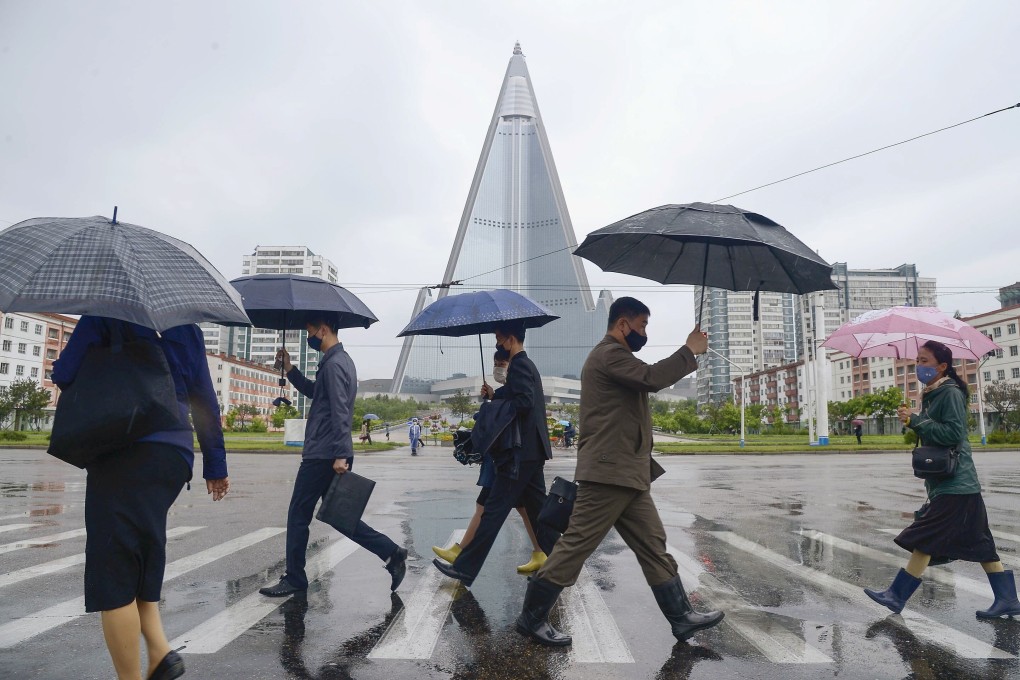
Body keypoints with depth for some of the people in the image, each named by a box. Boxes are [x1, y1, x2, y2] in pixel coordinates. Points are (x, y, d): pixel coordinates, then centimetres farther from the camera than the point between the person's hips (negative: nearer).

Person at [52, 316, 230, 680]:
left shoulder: (107, 313, -1)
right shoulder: (188, 327, 13)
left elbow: (65, 374, -7)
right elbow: (206, 400, 13)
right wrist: (215, 465, 18)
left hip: (125, 452, -6)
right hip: (176, 455, 6)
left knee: (114, 571, 2)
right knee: (140, 561, 19)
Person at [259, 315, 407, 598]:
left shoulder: (333, 364, -14)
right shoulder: (340, 360, 17)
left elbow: (339, 413, -22)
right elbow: (314, 391, 28)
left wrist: (340, 454, -26)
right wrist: (289, 368, 19)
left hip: (322, 455, -10)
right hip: (331, 454, 10)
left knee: (298, 515, 4)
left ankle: (294, 579, 16)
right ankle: (392, 552, 8)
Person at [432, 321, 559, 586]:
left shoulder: (518, 366, -13)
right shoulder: (527, 364, 18)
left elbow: (525, 401, -25)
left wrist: (495, 404, -13)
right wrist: (495, 395, 7)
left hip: (519, 453, -10)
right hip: (532, 451, 10)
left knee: (494, 510, -6)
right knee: (537, 509, 14)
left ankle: (464, 568, -1)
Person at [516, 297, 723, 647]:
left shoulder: (615, 357, 23)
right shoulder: (609, 353, -11)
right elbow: (652, 377, -24)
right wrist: (690, 351, -13)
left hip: (627, 475, 11)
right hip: (608, 473, -11)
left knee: (654, 547, 11)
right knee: (576, 545, -4)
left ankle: (681, 617, 19)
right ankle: (531, 617, 7)